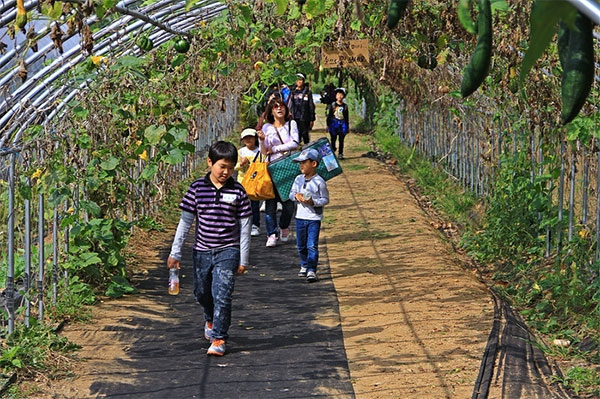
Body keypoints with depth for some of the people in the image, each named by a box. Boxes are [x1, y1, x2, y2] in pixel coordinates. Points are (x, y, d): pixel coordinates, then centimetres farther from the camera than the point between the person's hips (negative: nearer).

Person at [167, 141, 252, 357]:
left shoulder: (237, 191, -5)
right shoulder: (197, 188, -3)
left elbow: (244, 226, 0)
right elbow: (185, 221, 3)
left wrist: (243, 259, -1)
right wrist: (175, 252, 2)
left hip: (227, 251, -2)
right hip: (202, 251, 2)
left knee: (222, 295, -12)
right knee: (202, 292, 16)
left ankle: (218, 338, -2)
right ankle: (210, 319, 47)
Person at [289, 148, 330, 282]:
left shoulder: (319, 182, -11)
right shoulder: (298, 179, 5)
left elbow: (325, 199, -6)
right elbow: (291, 193, 13)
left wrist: (313, 202, -21)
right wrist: (296, 196, -9)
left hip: (314, 218, -6)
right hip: (300, 217, 6)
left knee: (312, 245, -10)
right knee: (301, 245, 15)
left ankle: (311, 271, -9)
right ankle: (304, 265, 34)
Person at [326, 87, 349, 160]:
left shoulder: (345, 106, 6)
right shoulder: (332, 105, 1)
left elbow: (346, 117, 11)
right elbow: (329, 115, 5)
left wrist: (347, 126, 11)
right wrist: (328, 125, 2)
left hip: (342, 124, 1)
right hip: (334, 123, -1)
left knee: (341, 140, 3)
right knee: (333, 139, 2)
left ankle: (340, 154, 9)